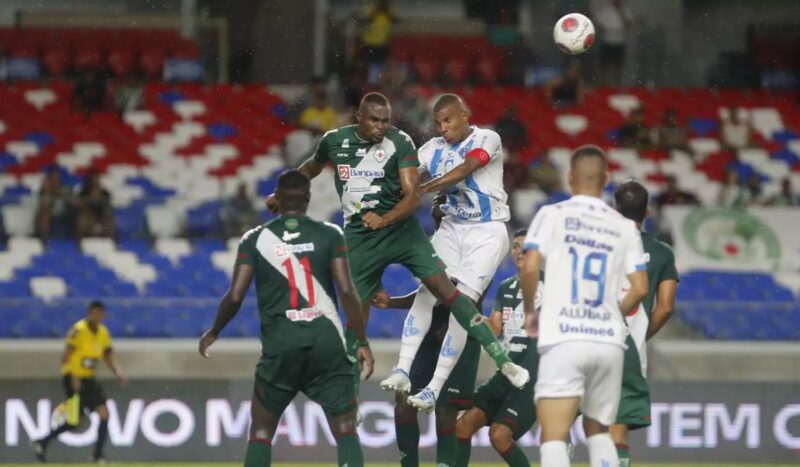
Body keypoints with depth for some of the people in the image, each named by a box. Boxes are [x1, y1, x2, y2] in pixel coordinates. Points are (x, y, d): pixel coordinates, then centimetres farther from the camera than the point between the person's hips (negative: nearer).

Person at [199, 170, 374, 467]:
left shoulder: (255, 239, 5)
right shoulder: (330, 235, 3)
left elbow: (235, 296, 0)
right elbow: (347, 291, -5)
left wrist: (213, 333, 17)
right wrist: (362, 343, 2)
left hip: (280, 345, 1)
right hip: (326, 341, 0)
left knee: (261, 430, 14)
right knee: (345, 430, 4)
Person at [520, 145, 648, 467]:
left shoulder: (552, 215, 1)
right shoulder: (625, 228, 10)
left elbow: (530, 268, -9)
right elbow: (640, 289, 5)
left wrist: (529, 313, 8)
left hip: (564, 341, -4)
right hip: (610, 341, 4)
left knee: (554, 437, -8)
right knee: (598, 431, 21)